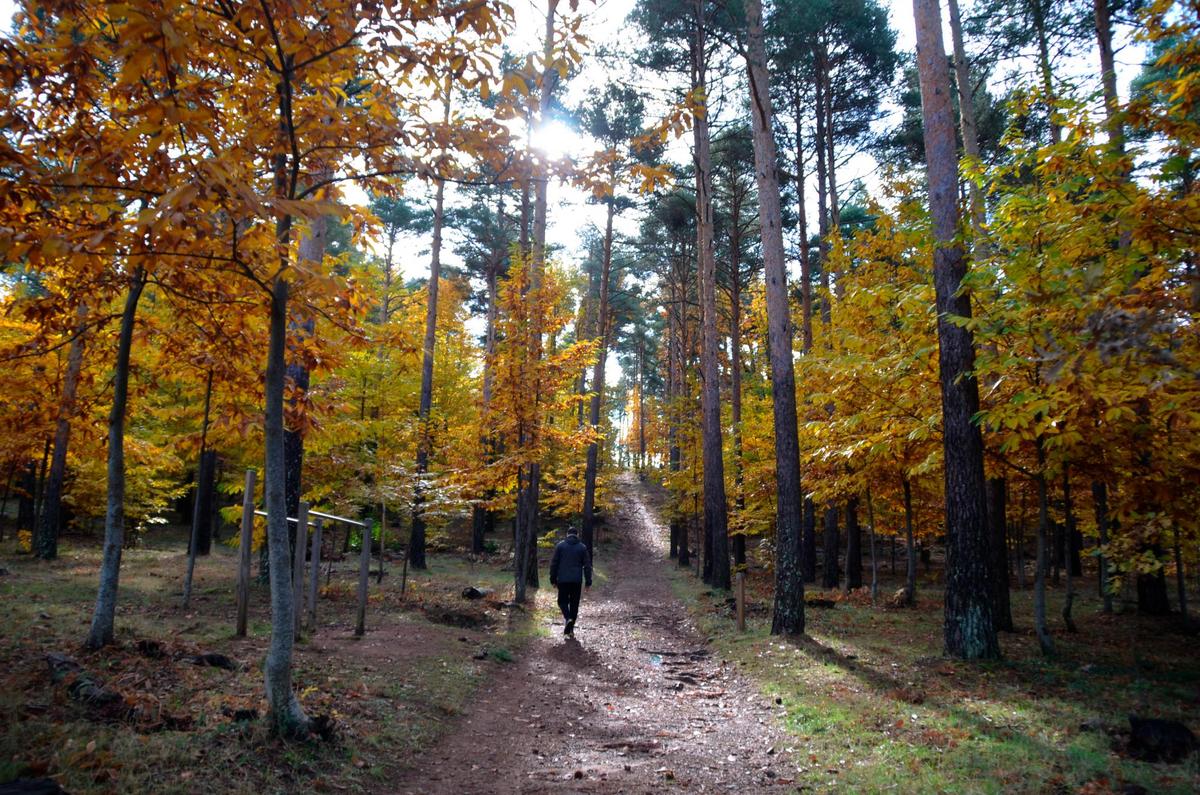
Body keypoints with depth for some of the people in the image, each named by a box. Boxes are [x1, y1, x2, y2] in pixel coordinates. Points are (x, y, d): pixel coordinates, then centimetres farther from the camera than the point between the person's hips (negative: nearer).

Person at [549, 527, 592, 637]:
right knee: (574, 604, 9)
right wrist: (588, 582, 6)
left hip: (563, 579, -1)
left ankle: (568, 618, -17)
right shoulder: (582, 547, 4)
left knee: (562, 601, 10)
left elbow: (554, 563, 0)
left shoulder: (560, 545, 0)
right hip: (577, 580, 1)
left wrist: (553, 579, 7)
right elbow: (587, 565, 2)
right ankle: (571, 629, 10)